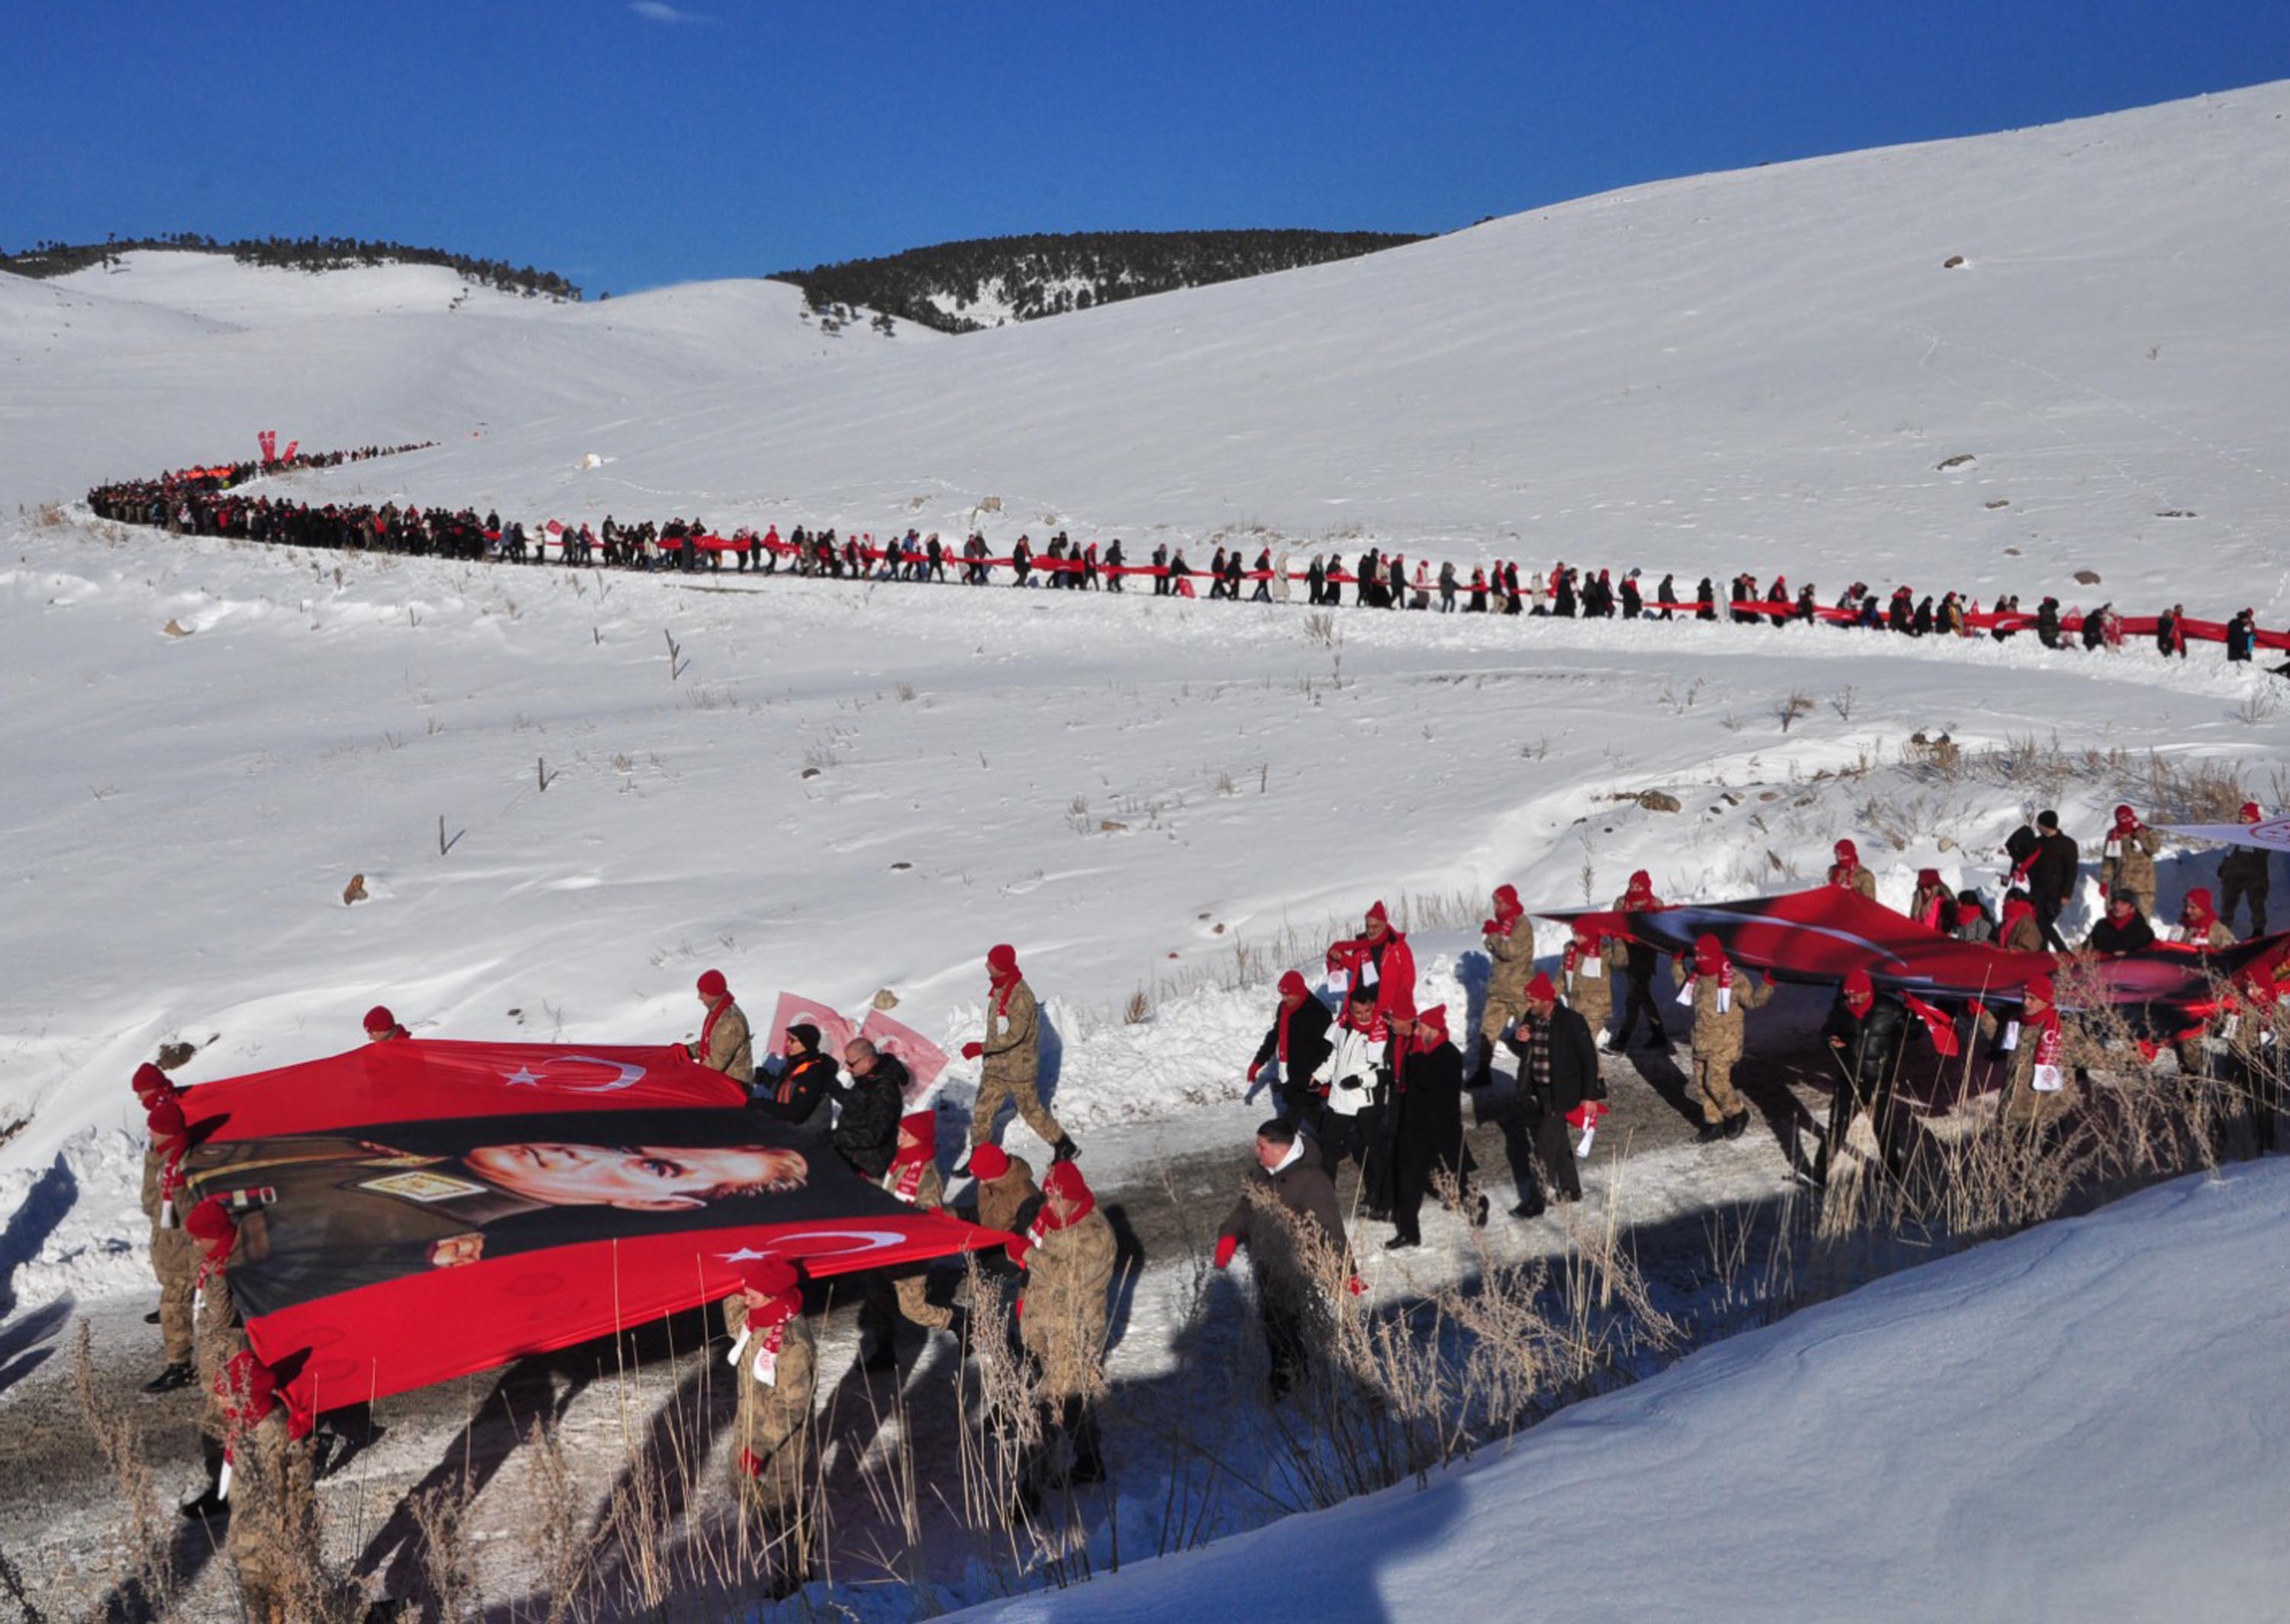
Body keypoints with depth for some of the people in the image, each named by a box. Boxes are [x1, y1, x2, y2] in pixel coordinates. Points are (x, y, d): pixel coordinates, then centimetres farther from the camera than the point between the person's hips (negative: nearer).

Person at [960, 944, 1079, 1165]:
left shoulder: (1020, 995, -25)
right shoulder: (1000, 989, 4)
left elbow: (1014, 1035, -29)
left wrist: (981, 1048, -28)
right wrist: (988, 1051, 20)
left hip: (1018, 1068, -8)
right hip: (996, 1064, 8)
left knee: (1031, 1110, 6)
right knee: (982, 1111, 9)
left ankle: (1066, 1147, 23)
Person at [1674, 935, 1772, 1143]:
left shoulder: (1733, 978, -15)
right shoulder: (1697, 976, 6)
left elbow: (1752, 1000, -11)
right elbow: (1684, 986, 27)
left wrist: (1767, 985, -25)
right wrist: (1678, 965, 21)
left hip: (1725, 1041, -7)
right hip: (1701, 1040, 7)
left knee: (1716, 1081, -14)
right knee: (1701, 1083, 9)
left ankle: (1738, 1113, 11)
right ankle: (1713, 1122, 21)